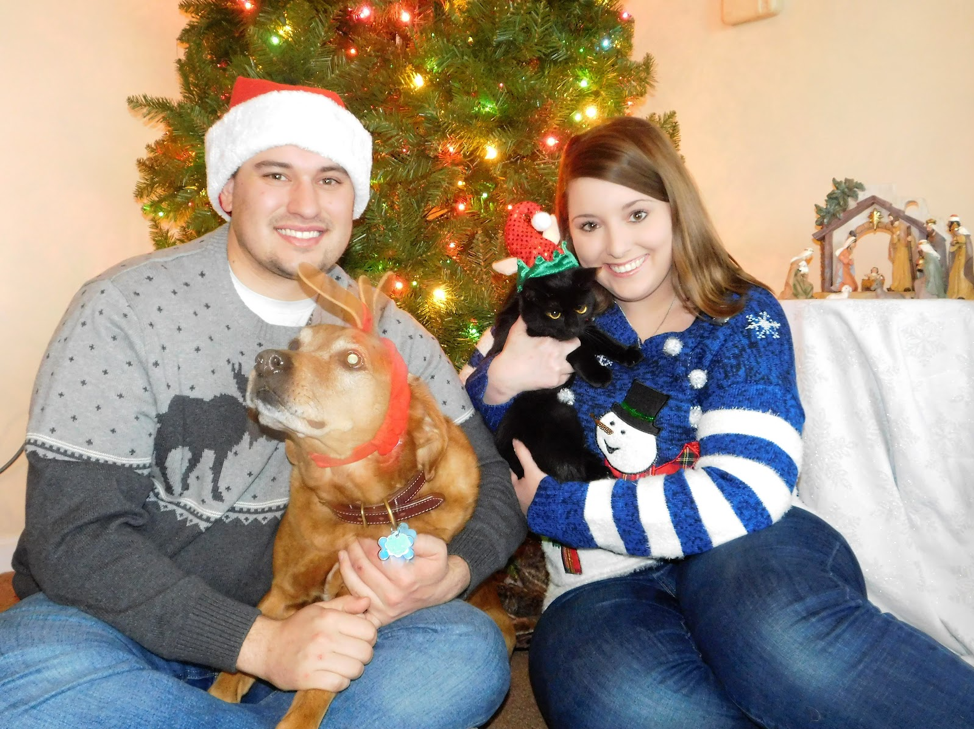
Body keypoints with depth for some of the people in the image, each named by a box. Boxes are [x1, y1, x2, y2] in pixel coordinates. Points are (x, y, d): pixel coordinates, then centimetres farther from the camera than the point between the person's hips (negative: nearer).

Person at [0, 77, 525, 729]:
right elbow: (75, 538, -17)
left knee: (472, 652, -22)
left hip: (299, 621, 3)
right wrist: (260, 641, -28)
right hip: (126, 625, -1)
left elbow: (490, 482, 1)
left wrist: (449, 574, -22)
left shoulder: (389, 335, -2)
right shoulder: (125, 308, -12)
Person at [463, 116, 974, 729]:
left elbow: (744, 494, -15)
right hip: (604, 584, 2)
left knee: (778, 629, -38)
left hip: (744, 560, -1)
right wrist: (497, 379, -6)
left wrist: (554, 506, -10)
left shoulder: (744, 317, 1)